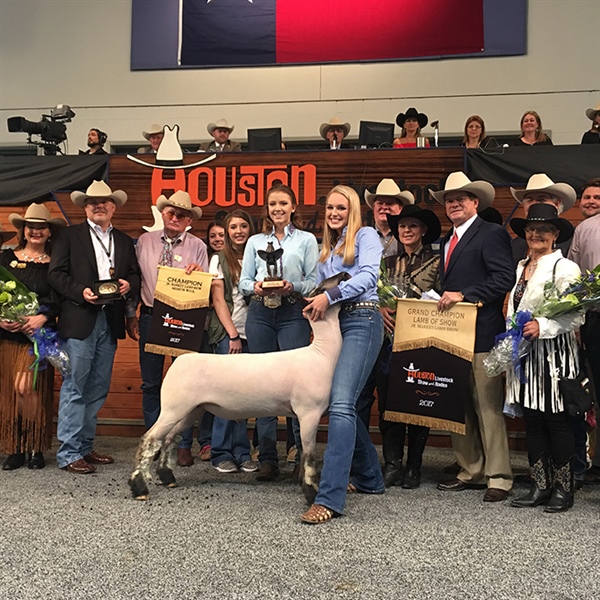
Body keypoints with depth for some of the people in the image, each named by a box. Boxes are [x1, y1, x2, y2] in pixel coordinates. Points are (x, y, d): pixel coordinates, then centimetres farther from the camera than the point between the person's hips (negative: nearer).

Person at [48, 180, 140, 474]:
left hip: (110, 321, 5)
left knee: (98, 389, 10)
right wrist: (81, 292, -16)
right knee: (74, 387, -6)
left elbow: (135, 275, 16)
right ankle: (69, 453, 0)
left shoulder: (124, 241, 17)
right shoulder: (69, 236, 4)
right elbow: (56, 274, -2)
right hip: (79, 320, -5)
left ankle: (85, 446, 21)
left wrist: (128, 284, -7)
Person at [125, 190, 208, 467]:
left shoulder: (198, 247, 3)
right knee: (150, 384, 8)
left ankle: (184, 446, 10)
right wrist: (131, 315, 6)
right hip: (150, 317, 2)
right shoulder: (145, 241, 7)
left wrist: (199, 272, -21)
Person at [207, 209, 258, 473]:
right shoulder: (219, 259, 6)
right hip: (227, 333, -3)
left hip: (251, 333, 3)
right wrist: (233, 335, -7)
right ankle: (223, 454, 1)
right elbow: (218, 299, 0)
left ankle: (241, 454, 6)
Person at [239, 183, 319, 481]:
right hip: (260, 313, 3)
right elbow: (243, 281, 12)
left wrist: (292, 286, -15)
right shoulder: (255, 241, 18)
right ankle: (267, 458, 7)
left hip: (293, 314, -2)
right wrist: (256, 286, -9)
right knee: (263, 384, 1)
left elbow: (314, 282, 3)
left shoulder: (307, 240, 11)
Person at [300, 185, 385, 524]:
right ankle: (370, 478, 29)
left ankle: (330, 498, -24)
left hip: (362, 320, -9)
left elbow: (369, 276, -13)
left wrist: (330, 296, -20)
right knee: (342, 405, 12)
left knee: (341, 403, -20)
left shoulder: (365, 236, 2)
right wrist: (315, 302, 2)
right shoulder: (328, 250, 24)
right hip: (335, 324, 9)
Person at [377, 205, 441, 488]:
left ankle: (413, 467, 11)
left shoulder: (435, 262, 4)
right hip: (390, 338, 3)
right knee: (388, 400, -1)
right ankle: (392, 464, 7)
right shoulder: (389, 263, 15)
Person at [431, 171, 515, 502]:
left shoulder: (492, 234, -6)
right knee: (459, 407, 12)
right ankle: (471, 471, 21)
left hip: (482, 335, -9)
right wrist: (443, 300, 5)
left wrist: (463, 295, -20)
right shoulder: (447, 240, 20)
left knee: (488, 407, -4)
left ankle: (498, 477, 4)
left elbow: (505, 279, -16)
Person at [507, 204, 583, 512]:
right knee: (532, 421, 9)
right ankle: (540, 486, 17)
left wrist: (543, 326, -24)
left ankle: (563, 489, 10)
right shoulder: (520, 268, 15)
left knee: (557, 421, -1)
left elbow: (576, 316, -13)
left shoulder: (565, 268, -7)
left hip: (554, 354, -7)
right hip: (525, 355, 7)